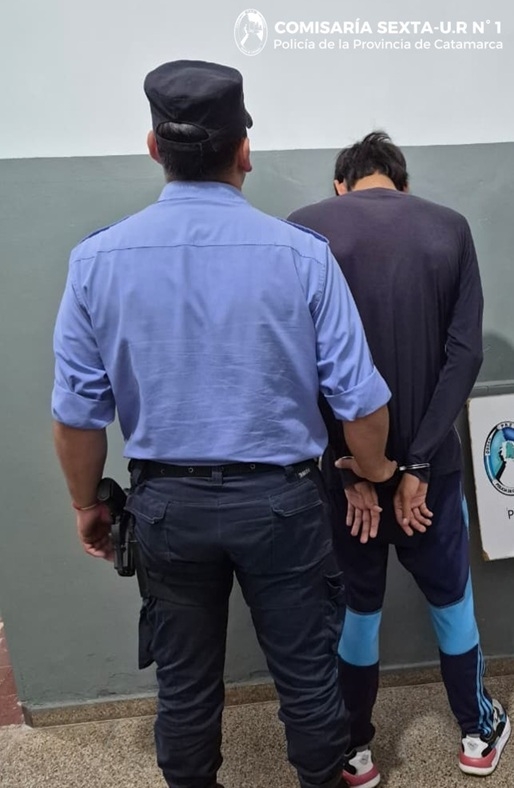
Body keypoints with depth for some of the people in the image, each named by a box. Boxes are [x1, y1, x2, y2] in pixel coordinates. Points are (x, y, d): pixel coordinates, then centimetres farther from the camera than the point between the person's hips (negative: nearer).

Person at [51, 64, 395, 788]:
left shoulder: (97, 260, -8)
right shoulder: (301, 254, -13)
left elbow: (78, 411, -3)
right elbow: (359, 397, -10)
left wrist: (86, 504, 13)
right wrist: (375, 471, 10)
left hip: (168, 503, 2)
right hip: (279, 499, -1)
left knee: (185, 681, 22)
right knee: (306, 670, 21)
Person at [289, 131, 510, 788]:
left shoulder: (305, 230, -5)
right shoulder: (449, 228, 0)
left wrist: (349, 465, -11)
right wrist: (418, 465, -10)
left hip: (344, 462, -1)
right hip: (429, 460, 1)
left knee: (356, 604, 17)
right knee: (450, 596, 22)